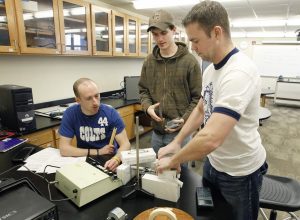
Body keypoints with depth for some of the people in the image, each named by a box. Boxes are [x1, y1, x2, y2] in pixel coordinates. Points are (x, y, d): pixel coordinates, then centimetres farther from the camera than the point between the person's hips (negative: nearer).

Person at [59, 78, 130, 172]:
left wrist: (116, 159, -35)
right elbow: (64, 149, -11)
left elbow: (125, 144, -14)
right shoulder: (70, 114, -11)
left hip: (110, 160, 1)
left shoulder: (110, 112, -13)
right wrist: (98, 152, -14)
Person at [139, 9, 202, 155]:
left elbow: (197, 98, -7)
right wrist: (147, 106, -8)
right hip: (156, 130, 5)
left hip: (180, 131, -4)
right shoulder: (149, 61, 5)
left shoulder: (190, 61, -8)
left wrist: (184, 119, -19)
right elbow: (143, 90, 12)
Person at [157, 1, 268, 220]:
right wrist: (177, 142, 1)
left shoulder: (239, 72, -30)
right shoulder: (210, 69, -1)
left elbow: (210, 139, -38)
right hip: (213, 162, 8)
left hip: (240, 171, -7)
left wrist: (173, 160, -22)